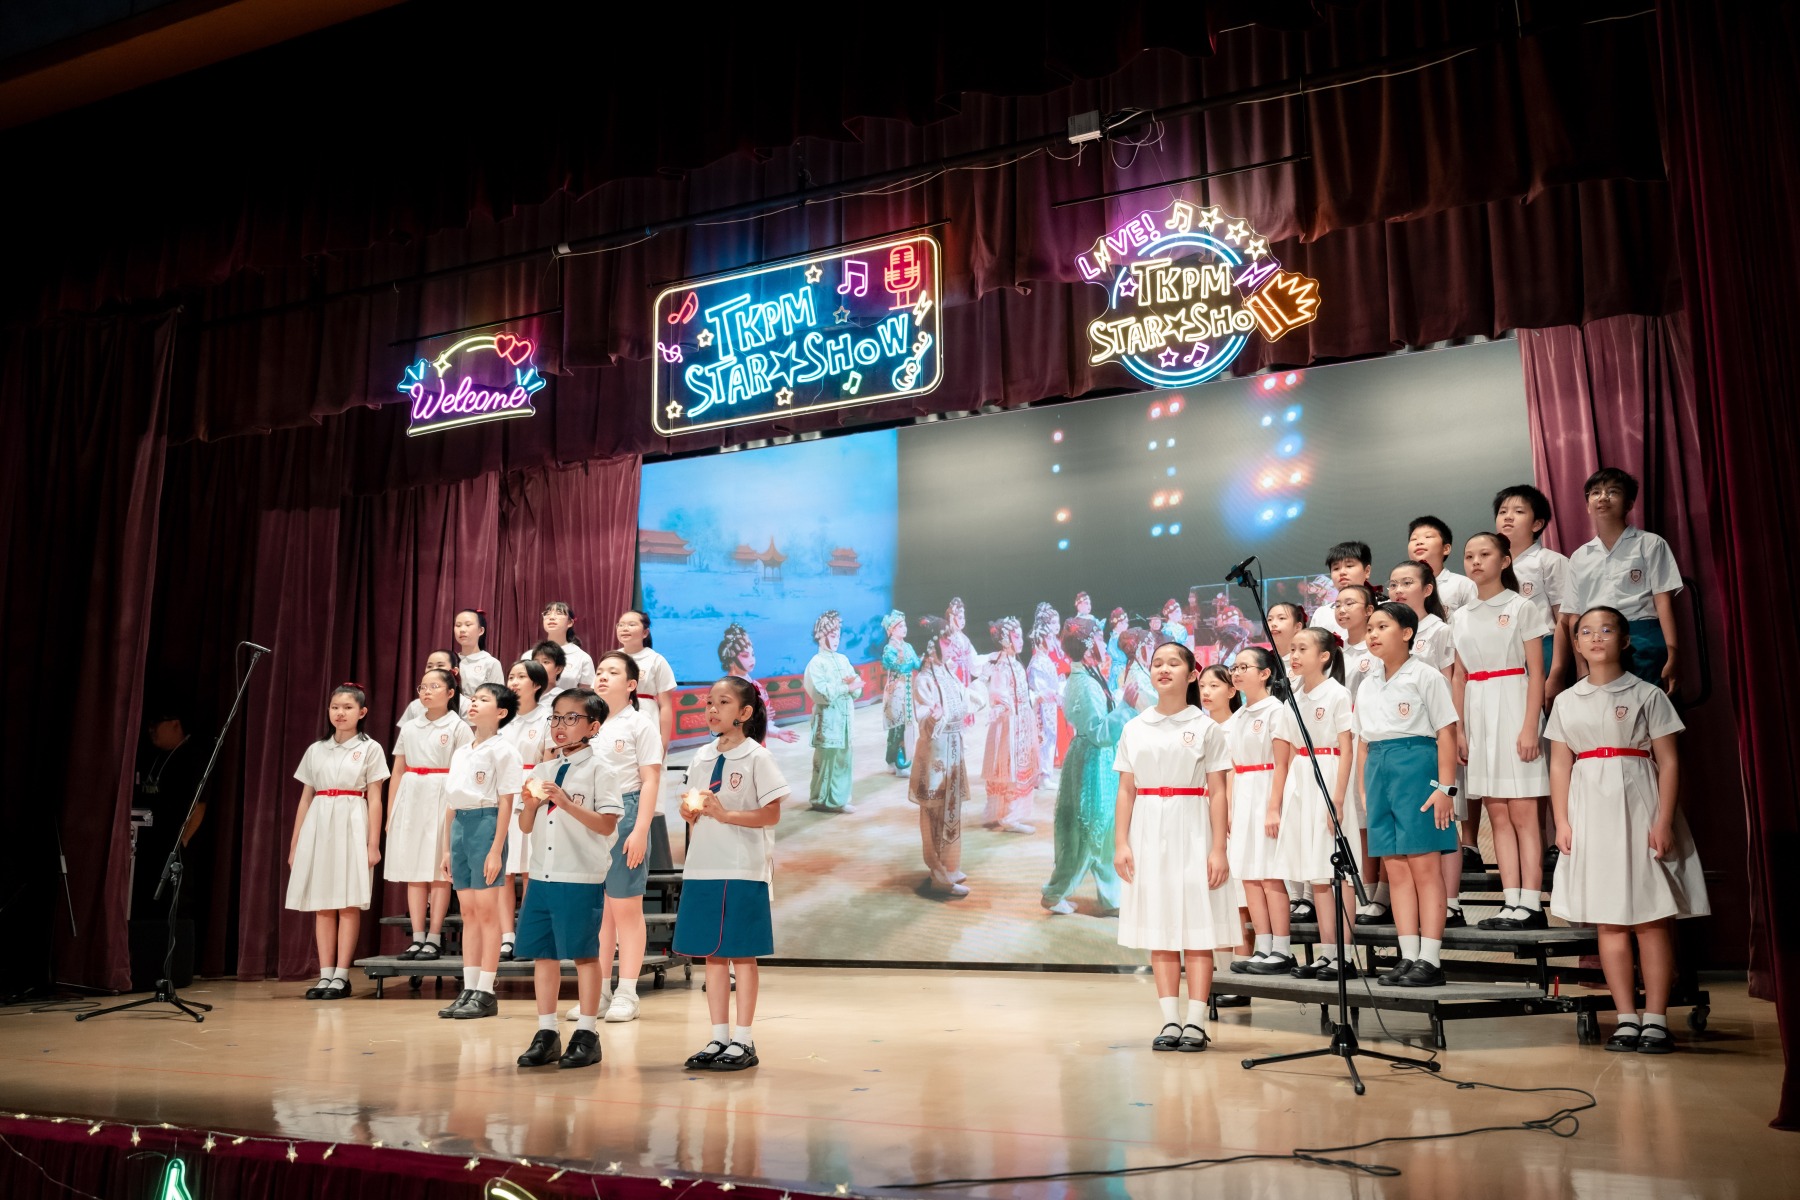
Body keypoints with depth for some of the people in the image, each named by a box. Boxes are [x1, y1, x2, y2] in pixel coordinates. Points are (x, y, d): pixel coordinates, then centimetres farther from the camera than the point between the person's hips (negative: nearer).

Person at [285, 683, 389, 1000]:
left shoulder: (369, 749, 3)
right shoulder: (316, 750, 13)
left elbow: (374, 800, -1)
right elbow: (305, 799, 14)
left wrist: (373, 843, -8)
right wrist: (294, 844, 10)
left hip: (351, 828, -4)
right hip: (318, 828, 4)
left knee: (348, 904, -3)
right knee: (322, 905, 3)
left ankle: (341, 976, 0)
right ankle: (325, 976, 6)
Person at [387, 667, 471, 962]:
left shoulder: (458, 728, 0)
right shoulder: (409, 728, 13)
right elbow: (398, 772, 15)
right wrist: (390, 813, 10)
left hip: (442, 801, -4)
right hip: (411, 801, 5)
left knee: (439, 871, -2)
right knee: (413, 871, 4)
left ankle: (434, 940, 2)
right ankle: (417, 938, 8)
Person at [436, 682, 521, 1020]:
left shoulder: (503, 750, -5)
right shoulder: (460, 753, 16)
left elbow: (506, 803, -10)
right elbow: (451, 803, 18)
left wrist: (496, 850, -15)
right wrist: (446, 849, 14)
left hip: (486, 823, -7)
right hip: (459, 826, 7)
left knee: (486, 911, -4)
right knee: (468, 912, 8)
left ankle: (486, 993, 0)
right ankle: (469, 990, 13)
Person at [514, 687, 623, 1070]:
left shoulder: (599, 770, -5)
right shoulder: (542, 771, 12)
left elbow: (607, 825, -13)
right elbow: (526, 827, 14)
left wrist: (566, 802, -20)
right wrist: (531, 804, -7)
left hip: (582, 877, -6)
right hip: (542, 875, 6)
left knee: (584, 953, 2)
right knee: (543, 953, 9)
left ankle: (586, 1033, 11)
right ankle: (546, 1034, 18)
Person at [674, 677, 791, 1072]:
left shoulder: (756, 757, -5)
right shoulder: (702, 757, 12)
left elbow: (772, 814, -9)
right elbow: (694, 814, 17)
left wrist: (726, 814, -18)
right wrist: (690, 812, -6)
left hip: (743, 869, -6)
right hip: (704, 867, 6)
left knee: (742, 954, 1)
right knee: (712, 954, 9)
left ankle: (743, 1040, 9)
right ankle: (718, 1038, 18)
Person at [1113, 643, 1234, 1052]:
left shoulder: (1205, 728, 1)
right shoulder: (1134, 729, 8)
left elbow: (1217, 793, -1)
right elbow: (1126, 790, 8)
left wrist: (1218, 849, -7)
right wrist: (1120, 843, 0)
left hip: (1192, 832, -3)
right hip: (1148, 834, 3)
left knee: (1197, 929, -2)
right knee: (1159, 930, 4)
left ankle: (1195, 1023, 3)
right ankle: (1170, 1021, 10)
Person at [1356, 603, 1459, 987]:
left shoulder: (1425, 676, -3)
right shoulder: (1368, 687, 16)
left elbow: (1446, 733, -7)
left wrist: (1445, 787, -14)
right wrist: (1364, 789, 11)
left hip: (1417, 767, -7)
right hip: (1379, 772, 7)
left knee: (1424, 866, -5)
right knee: (1396, 869, 6)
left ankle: (1430, 960, -3)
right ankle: (1409, 956, 9)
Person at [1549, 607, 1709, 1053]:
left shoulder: (1647, 695, 2)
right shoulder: (1567, 702, 11)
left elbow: (1668, 763, -2)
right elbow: (1560, 766, 9)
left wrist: (1664, 820, -11)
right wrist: (1562, 822, 0)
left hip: (1638, 808, -3)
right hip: (1591, 814, 3)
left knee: (1651, 918, -2)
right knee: (1609, 921, 3)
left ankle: (1656, 1020, 2)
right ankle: (1627, 1018, 8)